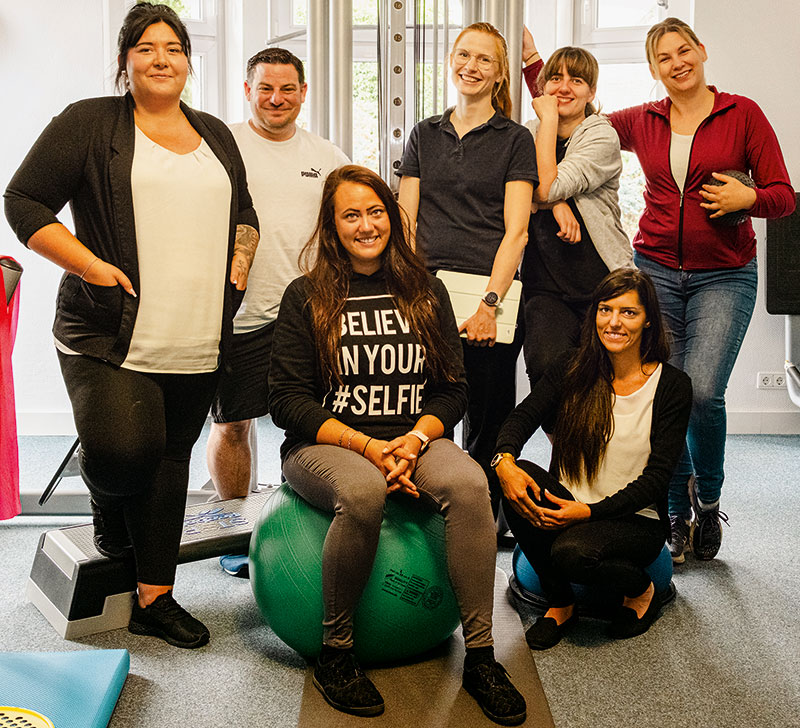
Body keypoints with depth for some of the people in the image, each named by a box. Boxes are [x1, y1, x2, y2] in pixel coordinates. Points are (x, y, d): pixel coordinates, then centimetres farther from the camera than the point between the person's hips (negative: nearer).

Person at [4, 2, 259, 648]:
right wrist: (92, 266, -12)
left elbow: (244, 214, 29)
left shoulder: (215, 135, 18)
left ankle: (155, 598, 20)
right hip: (111, 339, -4)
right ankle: (108, 507, 18)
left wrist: (240, 260, 9)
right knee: (122, 450, -20)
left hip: (198, 345, 5)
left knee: (170, 459, 8)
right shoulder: (90, 123, 1)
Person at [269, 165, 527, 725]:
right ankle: (336, 653, -17)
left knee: (469, 484, -30)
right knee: (362, 493, -37)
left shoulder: (425, 292, 10)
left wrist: (415, 439, -14)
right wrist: (368, 446, -17)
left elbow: (453, 389, 7)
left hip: (415, 440, 3)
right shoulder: (306, 297, 2)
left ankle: (481, 656, -20)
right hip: (325, 444, -2)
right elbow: (288, 400, -5)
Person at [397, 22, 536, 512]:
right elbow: (406, 223, 13)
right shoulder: (424, 136, 17)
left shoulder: (515, 140, 6)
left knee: (487, 423, 2)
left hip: (489, 295, -2)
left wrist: (490, 303, -13)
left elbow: (516, 231, -2)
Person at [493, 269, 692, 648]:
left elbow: (657, 475, -10)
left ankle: (641, 591, 3)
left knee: (572, 551, -34)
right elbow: (524, 415, -9)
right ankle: (560, 603, -7)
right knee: (519, 478, -28)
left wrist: (591, 511, -22)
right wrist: (505, 460, -32)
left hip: (635, 519, -3)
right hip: (566, 505, 4)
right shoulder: (573, 368, 2)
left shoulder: (672, 386, -6)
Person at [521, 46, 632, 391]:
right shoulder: (527, 135, 13)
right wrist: (557, 204, -18)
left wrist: (549, 118, -8)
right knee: (546, 365, -23)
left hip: (602, 283, -2)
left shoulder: (603, 139, -3)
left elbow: (547, 187, -15)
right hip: (544, 287, 2)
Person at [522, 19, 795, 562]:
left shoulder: (743, 114, 2)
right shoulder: (642, 122, 9)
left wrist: (748, 198, -17)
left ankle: (708, 499, 10)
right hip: (656, 270, 2)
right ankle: (678, 517, 15)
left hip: (724, 276, -2)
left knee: (702, 391, -18)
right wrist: (533, 62, 14)